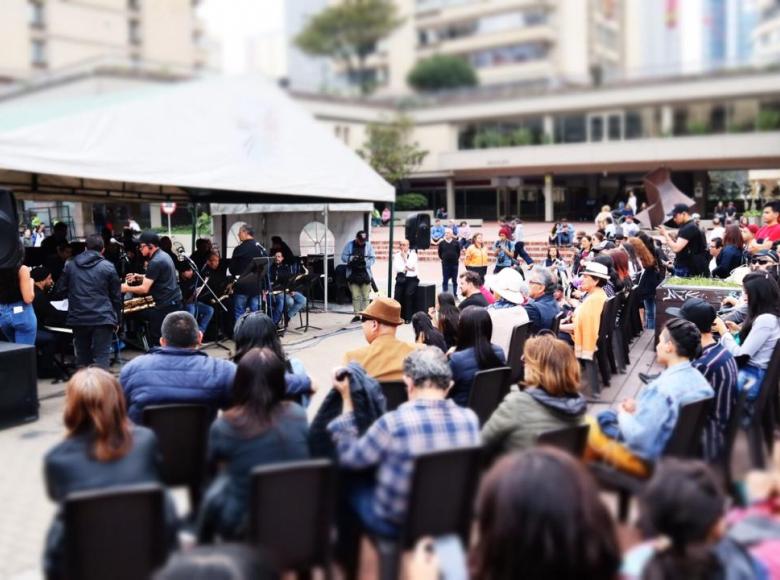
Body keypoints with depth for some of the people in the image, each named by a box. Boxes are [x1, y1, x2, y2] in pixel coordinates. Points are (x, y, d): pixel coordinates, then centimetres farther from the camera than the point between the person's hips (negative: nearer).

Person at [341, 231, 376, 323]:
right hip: (353, 275, 1)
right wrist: (351, 258, -18)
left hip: (365, 275, -1)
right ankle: (357, 315, 11)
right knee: (355, 296, 4)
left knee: (365, 297, 1)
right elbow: (343, 257, 2)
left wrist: (365, 262, -18)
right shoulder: (349, 245, 3)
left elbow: (373, 258, 1)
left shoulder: (368, 245, 2)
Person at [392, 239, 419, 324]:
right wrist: (407, 268, -10)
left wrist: (404, 256, -7)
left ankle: (408, 317, -17)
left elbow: (410, 265, -12)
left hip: (411, 279, -2)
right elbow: (396, 268, -4)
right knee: (398, 294, -22)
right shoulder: (397, 255, 8)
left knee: (408, 294, -26)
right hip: (401, 278, 2)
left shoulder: (413, 254, 4)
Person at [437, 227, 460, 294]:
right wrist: (443, 259, 8)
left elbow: (458, 252, 9)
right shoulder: (442, 243, -2)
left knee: (454, 280, 8)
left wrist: (456, 258, 8)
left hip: (454, 264, 0)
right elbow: (440, 252, 9)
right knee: (445, 280, 3)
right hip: (445, 264, 0)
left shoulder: (456, 242, -2)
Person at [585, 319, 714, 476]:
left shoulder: (662, 388, -31)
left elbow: (636, 436, -29)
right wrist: (639, 408, 5)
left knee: (589, 423, 9)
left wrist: (623, 413, -10)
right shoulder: (700, 380, -5)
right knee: (606, 415, 23)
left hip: (649, 461, -8)